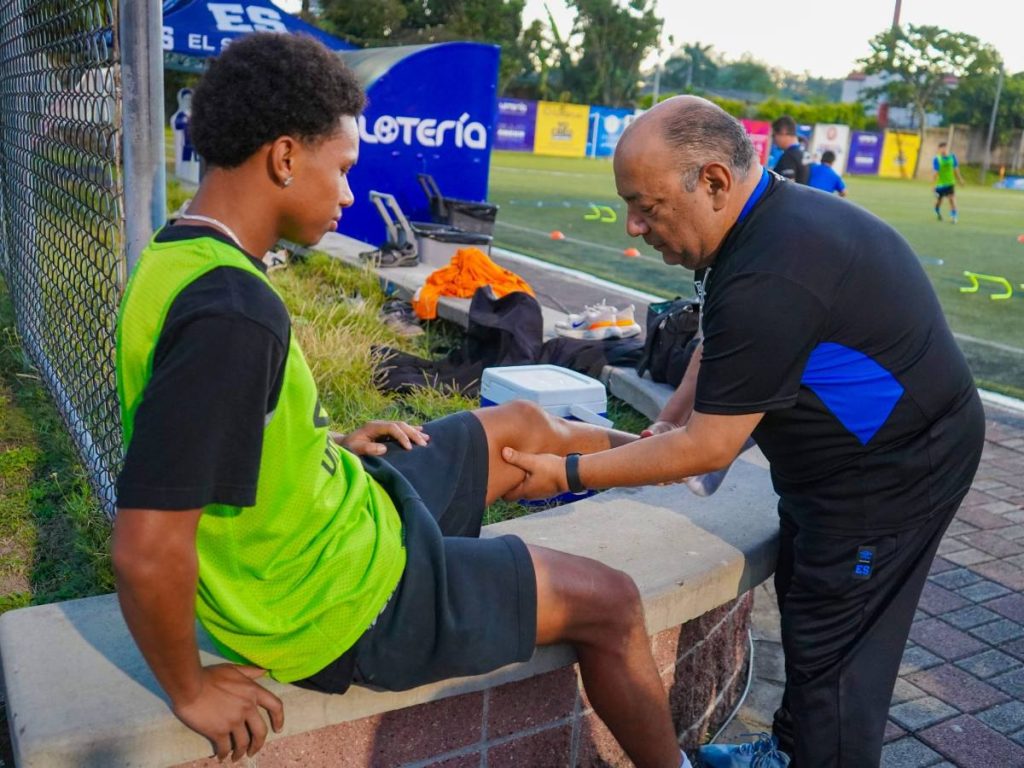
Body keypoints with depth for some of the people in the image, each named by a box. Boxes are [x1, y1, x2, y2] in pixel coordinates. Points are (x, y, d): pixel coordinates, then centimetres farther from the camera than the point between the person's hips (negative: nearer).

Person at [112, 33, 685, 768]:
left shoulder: (183, 259, -3)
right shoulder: (231, 311, -34)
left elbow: (203, 428, 13)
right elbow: (148, 551, -35)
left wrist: (329, 445, 7)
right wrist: (191, 691, -18)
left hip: (338, 504, 9)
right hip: (344, 597, -9)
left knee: (521, 426, 19)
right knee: (608, 602, 6)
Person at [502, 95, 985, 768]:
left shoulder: (770, 276, -33)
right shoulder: (771, 217, -1)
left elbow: (707, 449, -26)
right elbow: (721, 348, 14)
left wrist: (568, 474, -19)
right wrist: (669, 422, 3)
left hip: (892, 468, -10)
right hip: (853, 453, 10)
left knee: (831, 648, 2)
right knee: (806, 609, 21)